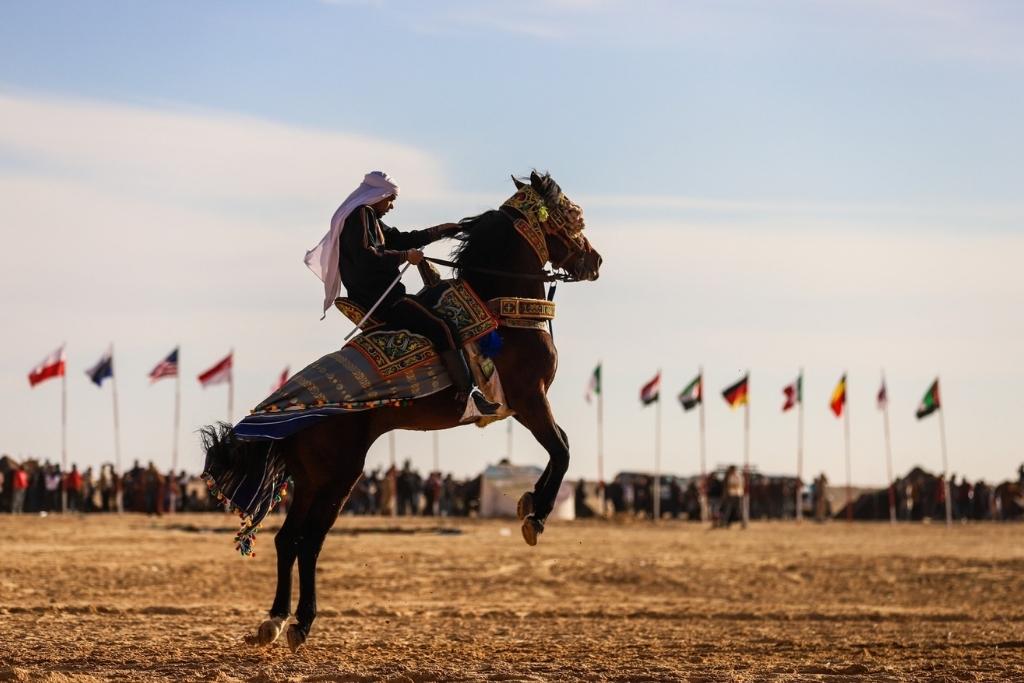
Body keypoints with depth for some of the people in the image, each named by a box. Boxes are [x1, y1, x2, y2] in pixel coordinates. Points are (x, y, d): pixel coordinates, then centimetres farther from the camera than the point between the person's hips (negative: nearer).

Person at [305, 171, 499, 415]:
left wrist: (442, 230, 28)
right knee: (438, 329, -17)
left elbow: (399, 239, 26)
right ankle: (467, 391, -22)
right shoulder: (360, 214, -11)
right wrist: (405, 256, -16)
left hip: (380, 296, 11)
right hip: (376, 299, -11)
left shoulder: (369, 218, 20)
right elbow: (366, 256, -24)